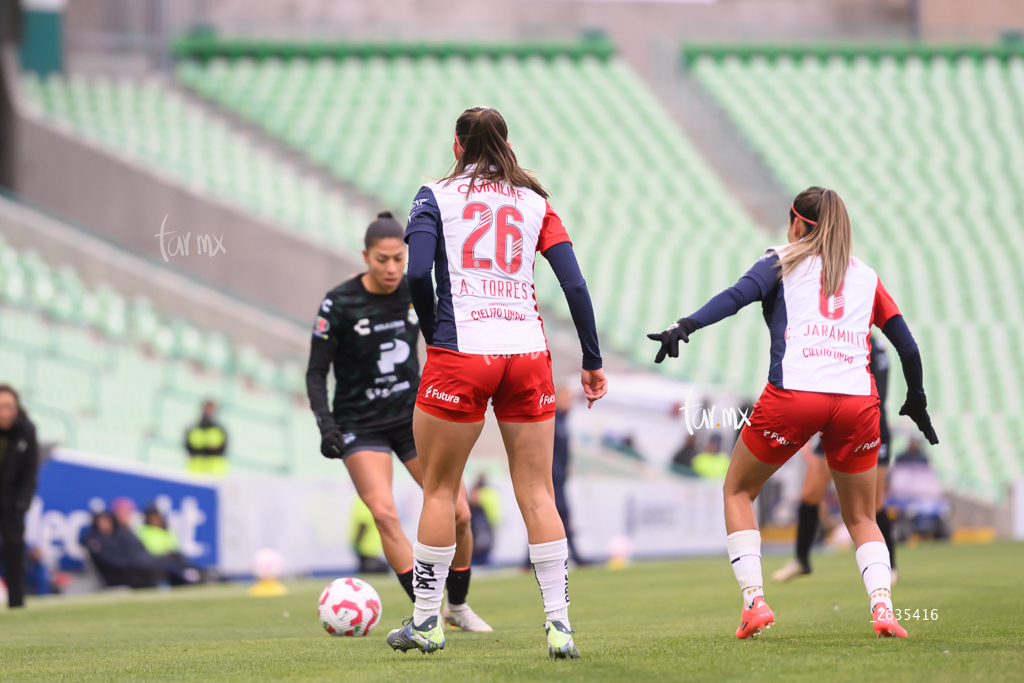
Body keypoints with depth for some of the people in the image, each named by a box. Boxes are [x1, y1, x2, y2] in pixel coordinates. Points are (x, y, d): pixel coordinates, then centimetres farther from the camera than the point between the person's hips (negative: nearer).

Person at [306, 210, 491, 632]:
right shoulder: (340, 303, -15)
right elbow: (317, 372, -10)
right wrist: (326, 424, -23)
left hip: (414, 415, 4)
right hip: (360, 424, -4)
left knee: (458, 513, -3)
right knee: (384, 513, -23)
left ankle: (458, 606, 18)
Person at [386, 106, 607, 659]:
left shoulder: (436, 197, 5)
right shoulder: (535, 202, 12)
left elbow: (417, 272, -10)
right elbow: (575, 285, 4)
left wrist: (433, 334, 5)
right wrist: (592, 360, 9)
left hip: (460, 354, -2)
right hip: (528, 355, 2)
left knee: (440, 489, 10)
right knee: (537, 493, 5)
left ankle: (426, 620, 14)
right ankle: (559, 624, -1)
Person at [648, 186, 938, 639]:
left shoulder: (784, 262, 14)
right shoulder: (866, 277, 23)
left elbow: (739, 294, -5)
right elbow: (908, 346, 22)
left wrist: (686, 326, -16)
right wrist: (916, 402, 35)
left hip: (793, 394, -3)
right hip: (857, 399, 3)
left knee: (738, 491, 19)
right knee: (861, 518, 18)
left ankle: (754, 601, 4)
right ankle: (882, 606, -8)